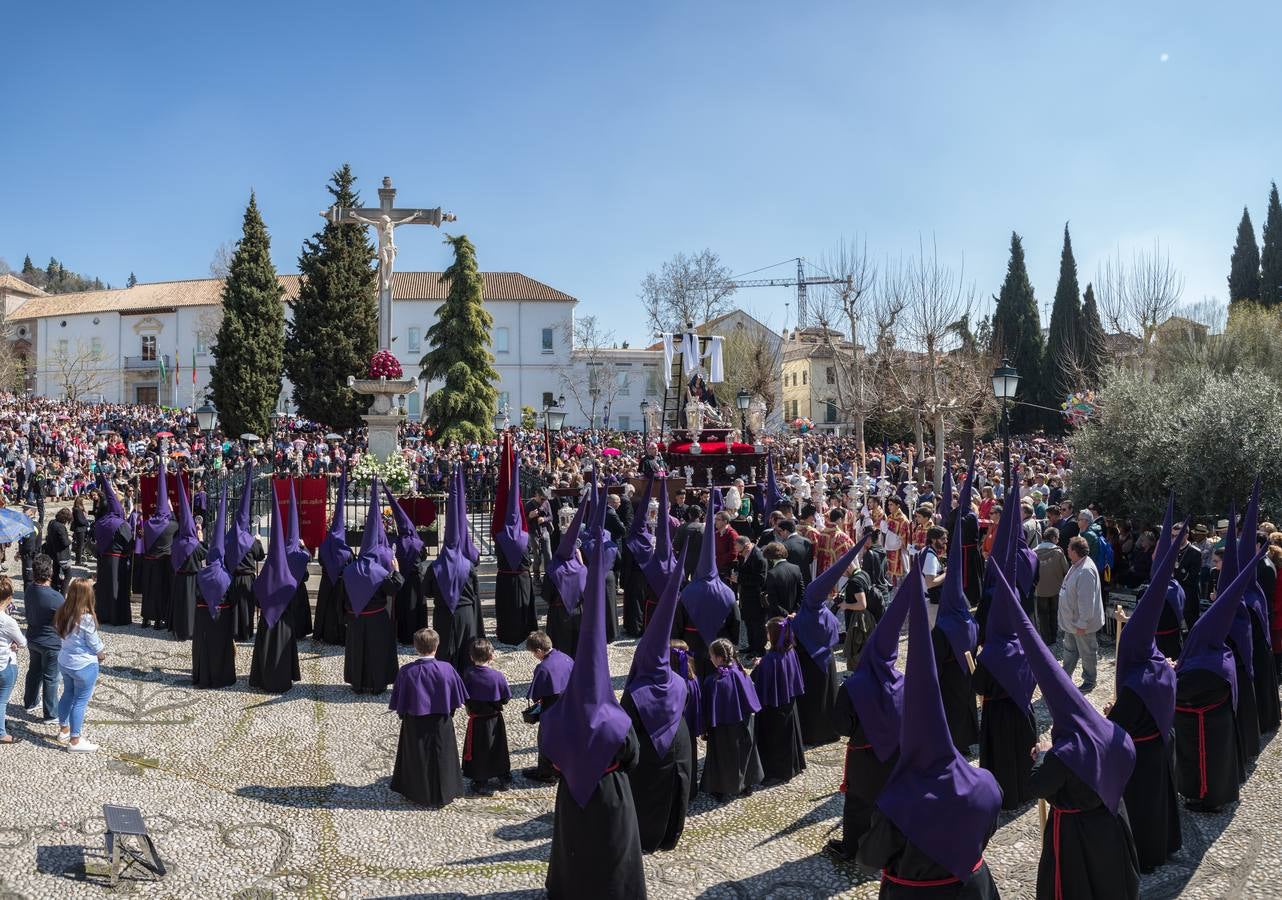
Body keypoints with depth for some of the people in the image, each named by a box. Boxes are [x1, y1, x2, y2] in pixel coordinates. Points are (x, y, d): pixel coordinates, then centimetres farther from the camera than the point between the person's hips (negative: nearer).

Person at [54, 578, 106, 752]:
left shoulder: (63, 612, -6)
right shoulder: (86, 618, -27)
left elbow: (63, 635, 6)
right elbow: (94, 643, -15)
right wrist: (101, 654, 6)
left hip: (64, 662, 7)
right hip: (84, 666, -7)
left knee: (68, 694, 24)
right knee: (80, 701, 5)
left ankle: (64, 731, 40)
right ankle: (75, 741, 15)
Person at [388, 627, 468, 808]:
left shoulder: (406, 671, -17)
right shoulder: (446, 669, -16)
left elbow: (398, 704, -7)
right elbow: (456, 700, -5)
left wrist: (403, 714, 11)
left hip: (414, 724, 0)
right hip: (441, 724, 0)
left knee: (416, 757, 17)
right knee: (441, 757, 16)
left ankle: (415, 793, 29)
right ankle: (443, 794, 26)